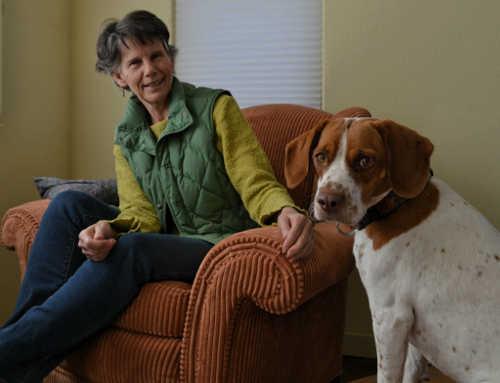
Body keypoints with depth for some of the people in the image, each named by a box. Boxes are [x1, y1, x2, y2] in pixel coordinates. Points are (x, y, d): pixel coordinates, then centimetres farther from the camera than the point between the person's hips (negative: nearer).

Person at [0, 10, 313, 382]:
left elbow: (256, 183, -12)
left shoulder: (215, 107, -6)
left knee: (130, 249, -32)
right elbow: (141, 213, -3)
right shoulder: (126, 138, 8)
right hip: (164, 241, 5)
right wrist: (109, 229, -28)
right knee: (70, 204, -13)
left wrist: (285, 210, -37)